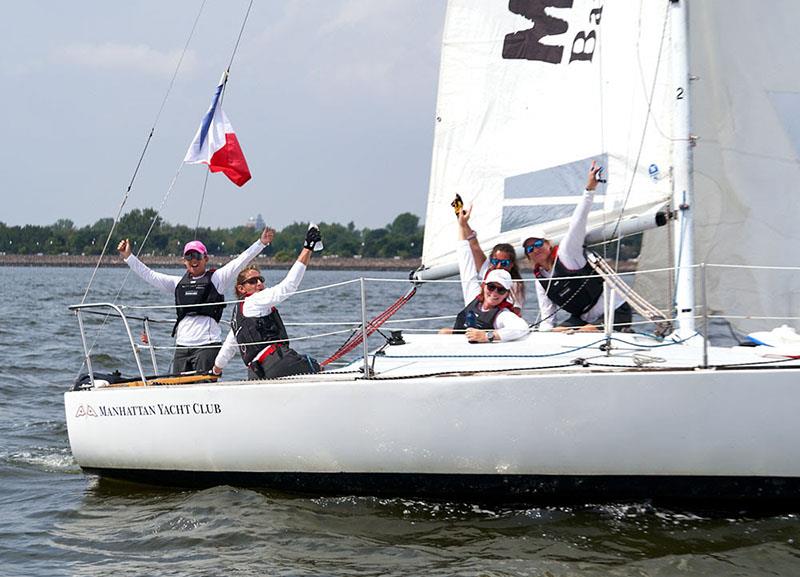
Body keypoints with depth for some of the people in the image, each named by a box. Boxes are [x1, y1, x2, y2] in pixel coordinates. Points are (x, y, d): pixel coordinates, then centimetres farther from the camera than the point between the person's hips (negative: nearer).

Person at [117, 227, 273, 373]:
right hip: (182, 346, 5)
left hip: (207, 346, -5)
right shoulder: (178, 283, 18)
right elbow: (150, 275, 19)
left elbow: (240, 262, -2)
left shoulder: (216, 278, 6)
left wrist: (261, 243, -11)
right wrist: (128, 257, 15)